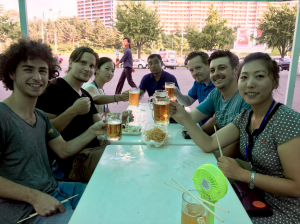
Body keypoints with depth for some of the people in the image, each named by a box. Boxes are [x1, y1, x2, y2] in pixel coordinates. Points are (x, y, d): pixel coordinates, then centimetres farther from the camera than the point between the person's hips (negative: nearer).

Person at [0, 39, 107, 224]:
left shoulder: (41, 116, 8)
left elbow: (64, 150, 9)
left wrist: (93, 131, -5)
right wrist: (34, 197, -23)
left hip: (53, 190, 8)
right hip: (23, 208, -8)